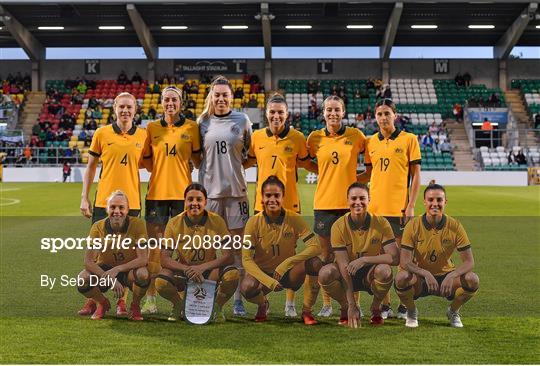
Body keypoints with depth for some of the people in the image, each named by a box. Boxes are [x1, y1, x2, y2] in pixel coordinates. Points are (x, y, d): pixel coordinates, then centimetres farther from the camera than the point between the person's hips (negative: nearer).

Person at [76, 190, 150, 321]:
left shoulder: (137, 224, -18)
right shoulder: (98, 227, -14)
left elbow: (143, 259, -22)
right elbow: (88, 261, -18)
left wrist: (117, 269, -34)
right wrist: (110, 279, -31)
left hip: (129, 270, -1)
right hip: (104, 270, 2)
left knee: (143, 273, -35)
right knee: (82, 279, -27)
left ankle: (135, 306, -2)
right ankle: (101, 303, 7)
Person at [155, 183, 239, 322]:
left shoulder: (217, 221, -11)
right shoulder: (174, 223, -10)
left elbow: (229, 256, -17)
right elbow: (164, 259, -13)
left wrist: (202, 267, -30)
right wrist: (187, 269, -31)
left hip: (209, 271, 0)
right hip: (183, 271, 0)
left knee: (233, 274, -31)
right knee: (161, 282, -31)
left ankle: (218, 307, 1)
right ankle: (178, 305, 5)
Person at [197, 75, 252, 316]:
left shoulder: (243, 120, 5)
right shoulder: (202, 122, 8)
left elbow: (250, 154, 13)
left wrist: (236, 163, 1)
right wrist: (212, 168, 6)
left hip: (236, 189, -1)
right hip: (209, 189, 1)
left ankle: (238, 299, 6)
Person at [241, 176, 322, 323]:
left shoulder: (294, 219, -11)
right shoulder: (254, 222, -12)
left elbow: (315, 247, -19)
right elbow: (246, 259, -16)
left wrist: (286, 264, -28)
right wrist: (269, 281, -31)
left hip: (287, 272, 1)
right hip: (262, 272, 0)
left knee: (315, 263, -30)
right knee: (247, 287, -36)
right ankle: (262, 305, 3)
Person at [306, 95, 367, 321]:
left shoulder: (355, 135, 1)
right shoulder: (315, 138, 4)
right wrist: (329, 174, 7)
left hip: (350, 202, -1)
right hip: (324, 202, 1)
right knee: (326, 255, 4)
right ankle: (326, 303, 12)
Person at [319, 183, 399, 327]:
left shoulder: (381, 223, -14)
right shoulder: (339, 226, -16)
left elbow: (394, 258, -19)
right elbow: (344, 265, -21)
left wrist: (364, 259, -31)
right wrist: (352, 305, -26)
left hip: (371, 274, 0)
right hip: (348, 275, 0)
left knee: (384, 270, -34)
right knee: (325, 273, -31)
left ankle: (375, 308, -2)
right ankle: (345, 308, 1)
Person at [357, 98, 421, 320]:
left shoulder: (409, 139, 0)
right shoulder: (370, 142, 10)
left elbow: (416, 175, -1)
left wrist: (411, 206, -8)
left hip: (399, 208, -3)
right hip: (375, 208, 3)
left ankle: (405, 305, 14)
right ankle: (385, 305, 15)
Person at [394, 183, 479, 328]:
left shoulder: (455, 226, -10)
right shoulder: (413, 226, -13)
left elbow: (469, 262, -12)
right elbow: (404, 261, -19)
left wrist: (451, 276, -31)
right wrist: (426, 274, -36)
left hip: (445, 276, 1)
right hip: (419, 278, -1)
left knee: (472, 280, -26)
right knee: (401, 278, -34)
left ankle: (453, 311, 6)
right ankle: (411, 312, 0)